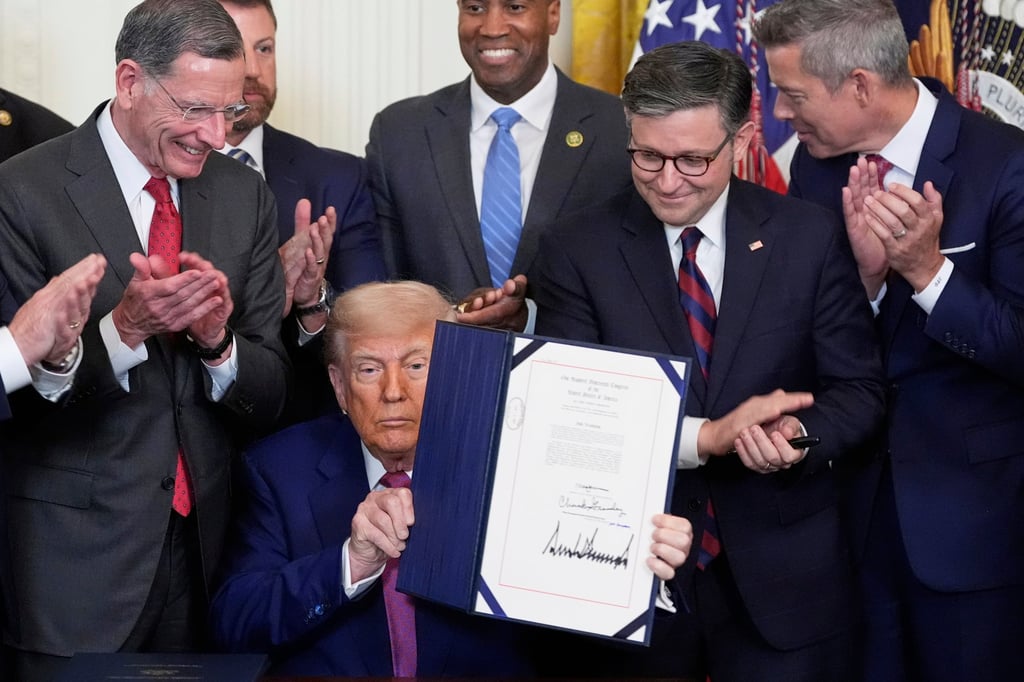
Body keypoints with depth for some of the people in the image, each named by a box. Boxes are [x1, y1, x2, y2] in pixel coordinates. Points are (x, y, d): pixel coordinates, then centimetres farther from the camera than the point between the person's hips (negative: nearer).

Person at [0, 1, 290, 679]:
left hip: (207, 549, 4)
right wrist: (123, 329, -25)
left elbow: (269, 395, 5)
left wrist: (218, 339, -15)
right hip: (77, 560, -4)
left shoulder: (246, 196, 5)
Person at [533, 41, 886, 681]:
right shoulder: (576, 251, -4)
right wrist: (705, 438, -20)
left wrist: (800, 435, -21)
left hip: (782, 577, 1)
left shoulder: (811, 237, -2)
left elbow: (858, 388, 1)